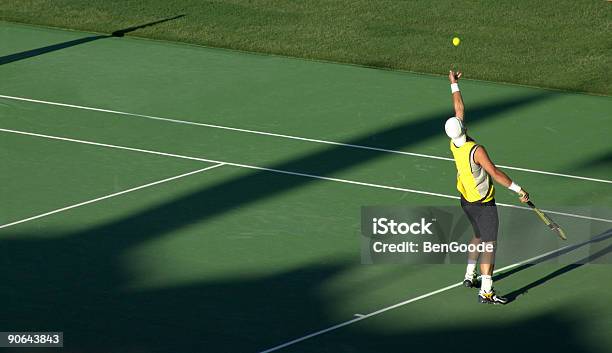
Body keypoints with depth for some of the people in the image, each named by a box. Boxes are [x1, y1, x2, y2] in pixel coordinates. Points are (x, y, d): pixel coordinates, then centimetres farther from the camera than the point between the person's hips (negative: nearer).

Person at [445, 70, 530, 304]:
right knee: (489, 245, -5)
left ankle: (469, 276, 35)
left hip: (466, 200, 9)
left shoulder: (454, 144, -7)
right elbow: (495, 174, -29)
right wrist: (518, 190, -26)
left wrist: (454, 84, 13)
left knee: (478, 236, 27)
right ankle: (486, 292, -8)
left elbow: (459, 108, 4)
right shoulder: (476, 150, -28)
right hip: (483, 204, -9)